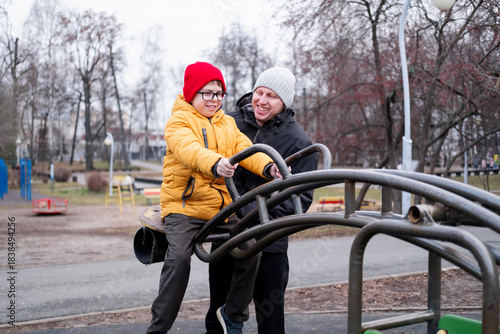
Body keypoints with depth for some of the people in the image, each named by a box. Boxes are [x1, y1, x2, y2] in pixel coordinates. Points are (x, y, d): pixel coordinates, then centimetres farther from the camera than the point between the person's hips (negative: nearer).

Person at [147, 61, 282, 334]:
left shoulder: (228, 124, 19)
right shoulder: (179, 121, 0)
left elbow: (245, 149, 3)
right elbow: (187, 148, -22)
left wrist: (268, 167, -19)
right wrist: (215, 164, -43)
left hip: (222, 206, 5)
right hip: (184, 204, -5)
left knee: (251, 251, -9)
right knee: (179, 257, -23)